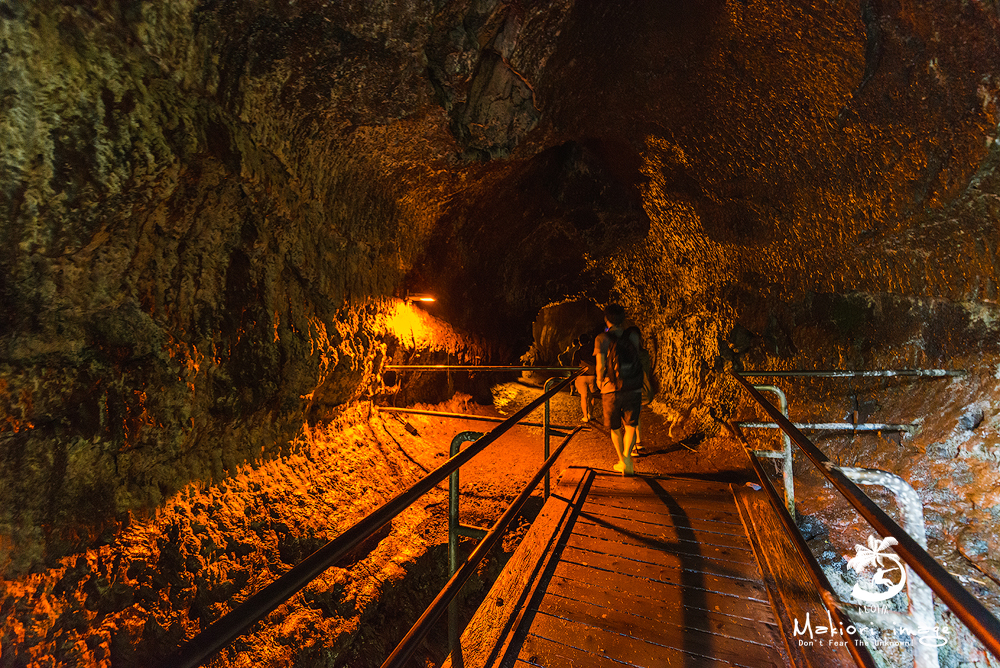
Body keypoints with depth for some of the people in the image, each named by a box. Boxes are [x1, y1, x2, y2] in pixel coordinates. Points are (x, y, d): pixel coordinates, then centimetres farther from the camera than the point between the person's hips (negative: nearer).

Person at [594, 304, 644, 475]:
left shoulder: (602, 339, -7)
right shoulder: (633, 336, 3)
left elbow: (601, 366, -13)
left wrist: (599, 381, 6)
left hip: (612, 390, -2)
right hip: (634, 389, 2)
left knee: (615, 428, 16)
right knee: (630, 425, 7)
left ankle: (621, 461, 23)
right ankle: (627, 456, -14)